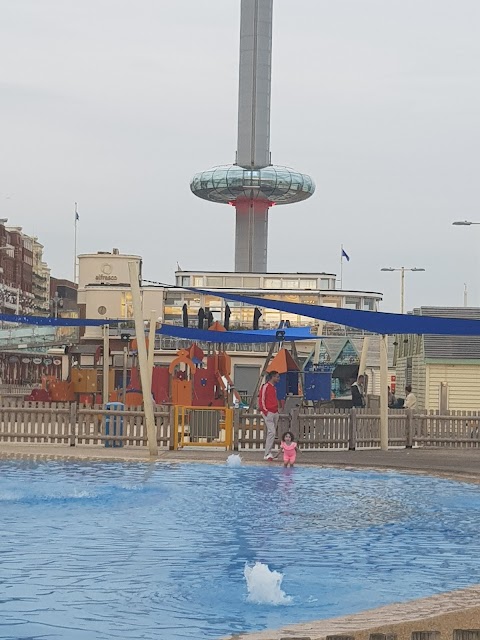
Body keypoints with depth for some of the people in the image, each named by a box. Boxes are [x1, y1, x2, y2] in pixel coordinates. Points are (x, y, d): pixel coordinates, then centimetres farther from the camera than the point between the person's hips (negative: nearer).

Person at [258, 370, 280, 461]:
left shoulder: (274, 387, 18)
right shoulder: (266, 386, -9)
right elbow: (261, 399, -11)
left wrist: (277, 410, 16)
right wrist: (265, 410, -14)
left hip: (275, 412, 9)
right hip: (268, 413, -9)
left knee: (272, 433, 9)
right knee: (271, 432, -16)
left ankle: (269, 453, 13)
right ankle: (267, 454, -16)